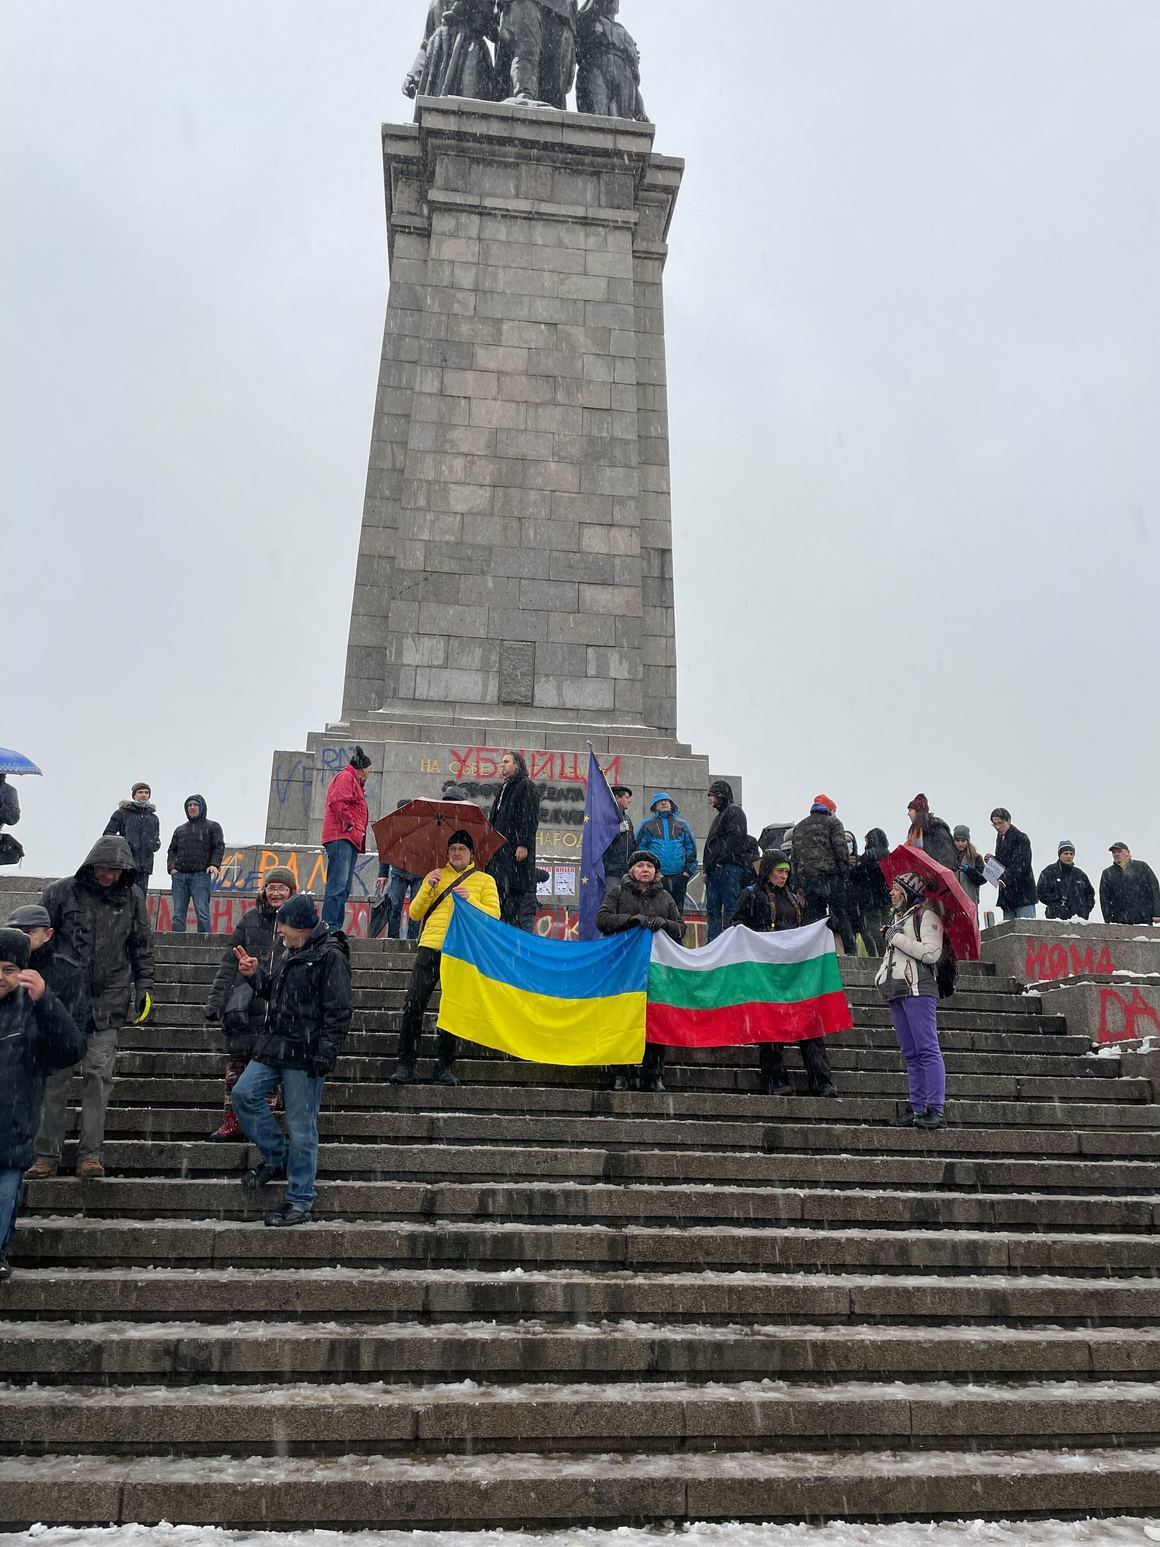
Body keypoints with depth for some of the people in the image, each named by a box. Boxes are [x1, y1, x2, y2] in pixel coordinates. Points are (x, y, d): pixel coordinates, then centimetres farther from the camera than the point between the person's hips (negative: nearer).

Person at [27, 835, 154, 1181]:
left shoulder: (132, 898, 4)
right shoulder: (61, 892, -3)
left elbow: (142, 947, 12)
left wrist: (144, 987, 6)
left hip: (108, 1002, 1)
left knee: (98, 1075, -1)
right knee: (55, 1076, 3)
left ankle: (90, 1153, 6)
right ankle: (47, 1155, 13)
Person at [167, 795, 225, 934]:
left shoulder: (212, 827, 11)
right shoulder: (180, 830, 24)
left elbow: (219, 847, 1)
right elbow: (172, 850, 20)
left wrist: (214, 864, -15)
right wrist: (171, 867, 2)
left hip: (200, 875, -4)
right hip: (179, 876, 4)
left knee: (202, 913, -10)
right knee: (178, 914, 2)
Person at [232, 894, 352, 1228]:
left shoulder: (330, 956, -15)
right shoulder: (289, 952, 13)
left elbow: (338, 1014, -17)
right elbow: (272, 992, 26)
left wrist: (324, 1056, -21)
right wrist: (254, 974, 8)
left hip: (305, 1054, -9)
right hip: (274, 1047, 9)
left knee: (301, 1127, -1)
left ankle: (300, 1201, 12)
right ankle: (276, 1156, 21)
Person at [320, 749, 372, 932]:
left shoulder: (354, 782, 28)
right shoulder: (346, 777, -3)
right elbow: (337, 802, -17)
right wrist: (349, 824, -16)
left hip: (350, 840, 11)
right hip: (341, 837, -11)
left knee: (344, 887, 9)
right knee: (338, 883, -17)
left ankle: (337, 926, 10)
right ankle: (329, 926, -20)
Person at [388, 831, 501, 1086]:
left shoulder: (485, 880, 14)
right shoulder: (435, 877, 20)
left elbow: (494, 915, 2)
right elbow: (414, 914, 13)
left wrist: (470, 899, -11)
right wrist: (428, 888, -2)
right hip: (430, 947, 1)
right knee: (413, 1003, -8)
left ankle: (445, 1066, 9)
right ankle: (405, 1065, -3)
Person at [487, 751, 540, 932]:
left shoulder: (526, 786, -3)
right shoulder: (503, 789, 23)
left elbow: (531, 818, -13)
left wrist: (524, 845, -21)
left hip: (516, 850, -9)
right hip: (499, 848, 9)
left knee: (516, 895, -11)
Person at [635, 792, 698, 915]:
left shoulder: (682, 824, 15)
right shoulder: (647, 825, 9)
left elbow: (691, 847, 11)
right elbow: (639, 847, 3)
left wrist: (688, 870, 1)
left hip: (679, 876, 2)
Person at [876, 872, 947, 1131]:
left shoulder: (926, 916, -3)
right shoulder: (897, 918, 22)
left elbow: (932, 953, -15)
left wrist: (898, 938, -12)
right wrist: (881, 976, 16)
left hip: (918, 990, -8)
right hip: (896, 992, 9)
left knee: (927, 1050, -12)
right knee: (911, 1054, 8)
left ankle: (936, 1110, -14)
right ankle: (918, 1108, 10)